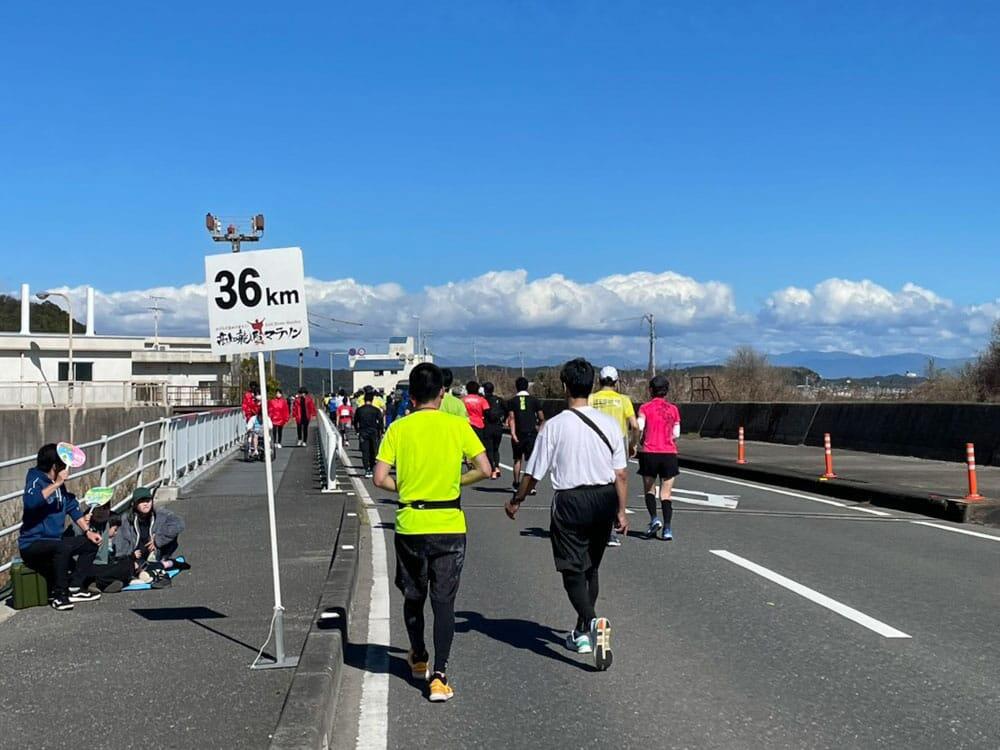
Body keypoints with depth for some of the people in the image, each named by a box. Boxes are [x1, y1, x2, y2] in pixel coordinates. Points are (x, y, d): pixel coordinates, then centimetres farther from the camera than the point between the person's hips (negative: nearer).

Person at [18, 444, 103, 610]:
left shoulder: (59, 484, 6)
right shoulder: (36, 480, -17)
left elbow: (73, 507, 15)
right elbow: (30, 502, -40)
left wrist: (88, 531, 5)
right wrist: (56, 484, -37)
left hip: (54, 540, 9)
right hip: (32, 544, -9)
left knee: (91, 543, 6)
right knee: (64, 547, -35)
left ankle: (74, 588, 1)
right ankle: (59, 595, -21)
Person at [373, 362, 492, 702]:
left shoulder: (398, 429, -2)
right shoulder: (458, 426, -3)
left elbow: (380, 478, -7)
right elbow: (484, 470, -3)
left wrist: (405, 488, 10)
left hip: (410, 525, 1)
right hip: (449, 526, -1)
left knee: (413, 597, 19)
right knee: (444, 602, 3)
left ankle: (419, 659, 38)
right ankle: (439, 676, -3)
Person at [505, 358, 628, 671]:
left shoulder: (554, 426, -10)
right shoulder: (609, 423, 0)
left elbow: (534, 473, -5)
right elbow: (620, 474, 2)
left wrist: (515, 501, 10)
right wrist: (621, 511, 11)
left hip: (570, 501, -4)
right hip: (605, 499, 4)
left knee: (573, 571, 1)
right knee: (591, 568, 19)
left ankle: (593, 622, -24)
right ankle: (582, 633, 28)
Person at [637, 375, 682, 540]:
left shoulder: (645, 408, -1)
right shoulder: (673, 409, 6)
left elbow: (639, 427, -14)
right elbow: (676, 434, 4)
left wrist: (640, 442, 4)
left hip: (649, 452, -1)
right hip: (669, 453, 1)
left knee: (648, 490, 16)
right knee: (666, 494, 5)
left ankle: (654, 519, -3)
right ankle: (667, 528, -4)